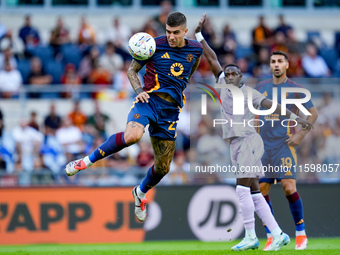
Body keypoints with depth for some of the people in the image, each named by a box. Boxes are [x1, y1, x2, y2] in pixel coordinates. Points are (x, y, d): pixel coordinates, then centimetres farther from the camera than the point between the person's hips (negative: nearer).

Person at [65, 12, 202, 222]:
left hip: (171, 110, 4)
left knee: (163, 167, 5)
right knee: (132, 135, -37)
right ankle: (88, 161, -21)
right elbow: (132, 69, 8)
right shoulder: (155, 45, -2)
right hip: (149, 100, -4)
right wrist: (139, 90, -8)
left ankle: (141, 193, 37)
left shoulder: (195, 49, 8)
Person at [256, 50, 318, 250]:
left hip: (284, 145, -4)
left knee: (289, 187, -14)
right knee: (261, 191, -1)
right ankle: (271, 236, 7)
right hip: (263, 145, 4)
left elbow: (313, 113, 4)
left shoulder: (295, 89, 1)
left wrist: (301, 134, -6)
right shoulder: (261, 88, 12)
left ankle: (301, 233, -3)